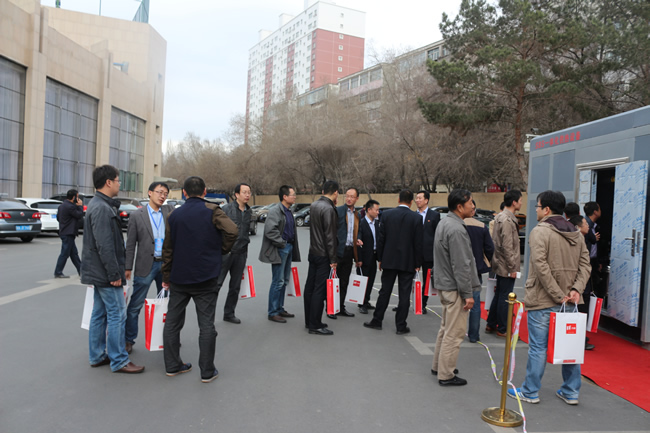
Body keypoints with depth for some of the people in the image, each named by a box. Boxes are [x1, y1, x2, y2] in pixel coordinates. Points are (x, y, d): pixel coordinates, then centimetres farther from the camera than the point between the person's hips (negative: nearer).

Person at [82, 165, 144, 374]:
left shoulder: (99, 205, 14)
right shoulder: (102, 208, -19)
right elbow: (104, 245, -24)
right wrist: (114, 273, -20)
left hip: (98, 272, 11)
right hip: (105, 273, -11)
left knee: (99, 314, 16)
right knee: (117, 315, -4)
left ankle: (97, 356, 25)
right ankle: (119, 361, 4)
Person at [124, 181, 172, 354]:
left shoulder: (169, 211, 8)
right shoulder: (137, 215, -1)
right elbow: (130, 244, -1)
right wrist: (128, 267, -3)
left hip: (166, 263, 4)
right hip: (146, 265, -3)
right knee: (135, 305, 1)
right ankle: (128, 339, 14)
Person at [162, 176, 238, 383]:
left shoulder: (174, 215, 7)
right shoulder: (212, 210, -6)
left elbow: (167, 249, 10)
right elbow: (232, 230, -22)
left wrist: (166, 277, 18)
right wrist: (222, 250, -4)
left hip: (178, 278, 4)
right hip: (205, 277, -4)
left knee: (172, 322, 15)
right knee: (206, 324, 3)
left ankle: (172, 365, 23)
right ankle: (207, 371, 8)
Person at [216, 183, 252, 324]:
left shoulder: (248, 211, 11)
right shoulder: (227, 209, -7)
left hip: (241, 253, 6)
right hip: (225, 252, -6)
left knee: (235, 286, 11)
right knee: (216, 283, -5)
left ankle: (229, 313, 22)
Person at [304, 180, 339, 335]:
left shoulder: (314, 205, 8)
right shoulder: (329, 209, -18)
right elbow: (329, 236, -19)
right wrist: (333, 260, -14)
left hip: (313, 252, 9)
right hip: (324, 255, -9)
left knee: (310, 287, 13)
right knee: (320, 289, -3)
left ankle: (309, 321, 24)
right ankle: (315, 325, 4)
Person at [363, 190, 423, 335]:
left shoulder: (387, 214, -2)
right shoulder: (416, 218, -6)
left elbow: (381, 238, 0)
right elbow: (418, 243, -5)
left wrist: (380, 259, 8)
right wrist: (418, 264, 2)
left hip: (389, 260, 2)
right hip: (408, 262, -2)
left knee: (385, 292, 11)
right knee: (404, 294, 5)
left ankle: (377, 321, 19)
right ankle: (401, 326, 10)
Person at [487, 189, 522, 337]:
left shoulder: (500, 217, 11)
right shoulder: (507, 220, -19)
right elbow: (507, 247, -22)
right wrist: (512, 268, -18)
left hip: (499, 264, 10)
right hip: (506, 266, -10)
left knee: (498, 295, 17)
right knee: (505, 297, 1)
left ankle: (491, 325, 26)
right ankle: (502, 329, 11)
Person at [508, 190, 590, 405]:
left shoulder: (540, 231, -11)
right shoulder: (575, 233, 11)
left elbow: (541, 266, -21)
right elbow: (585, 265, 4)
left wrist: (558, 295, -17)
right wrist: (576, 289, -5)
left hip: (542, 301, -7)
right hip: (568, 301, 7)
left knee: (538, 347, 2)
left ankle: (530, 392, 13)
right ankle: (571, 392, 24)